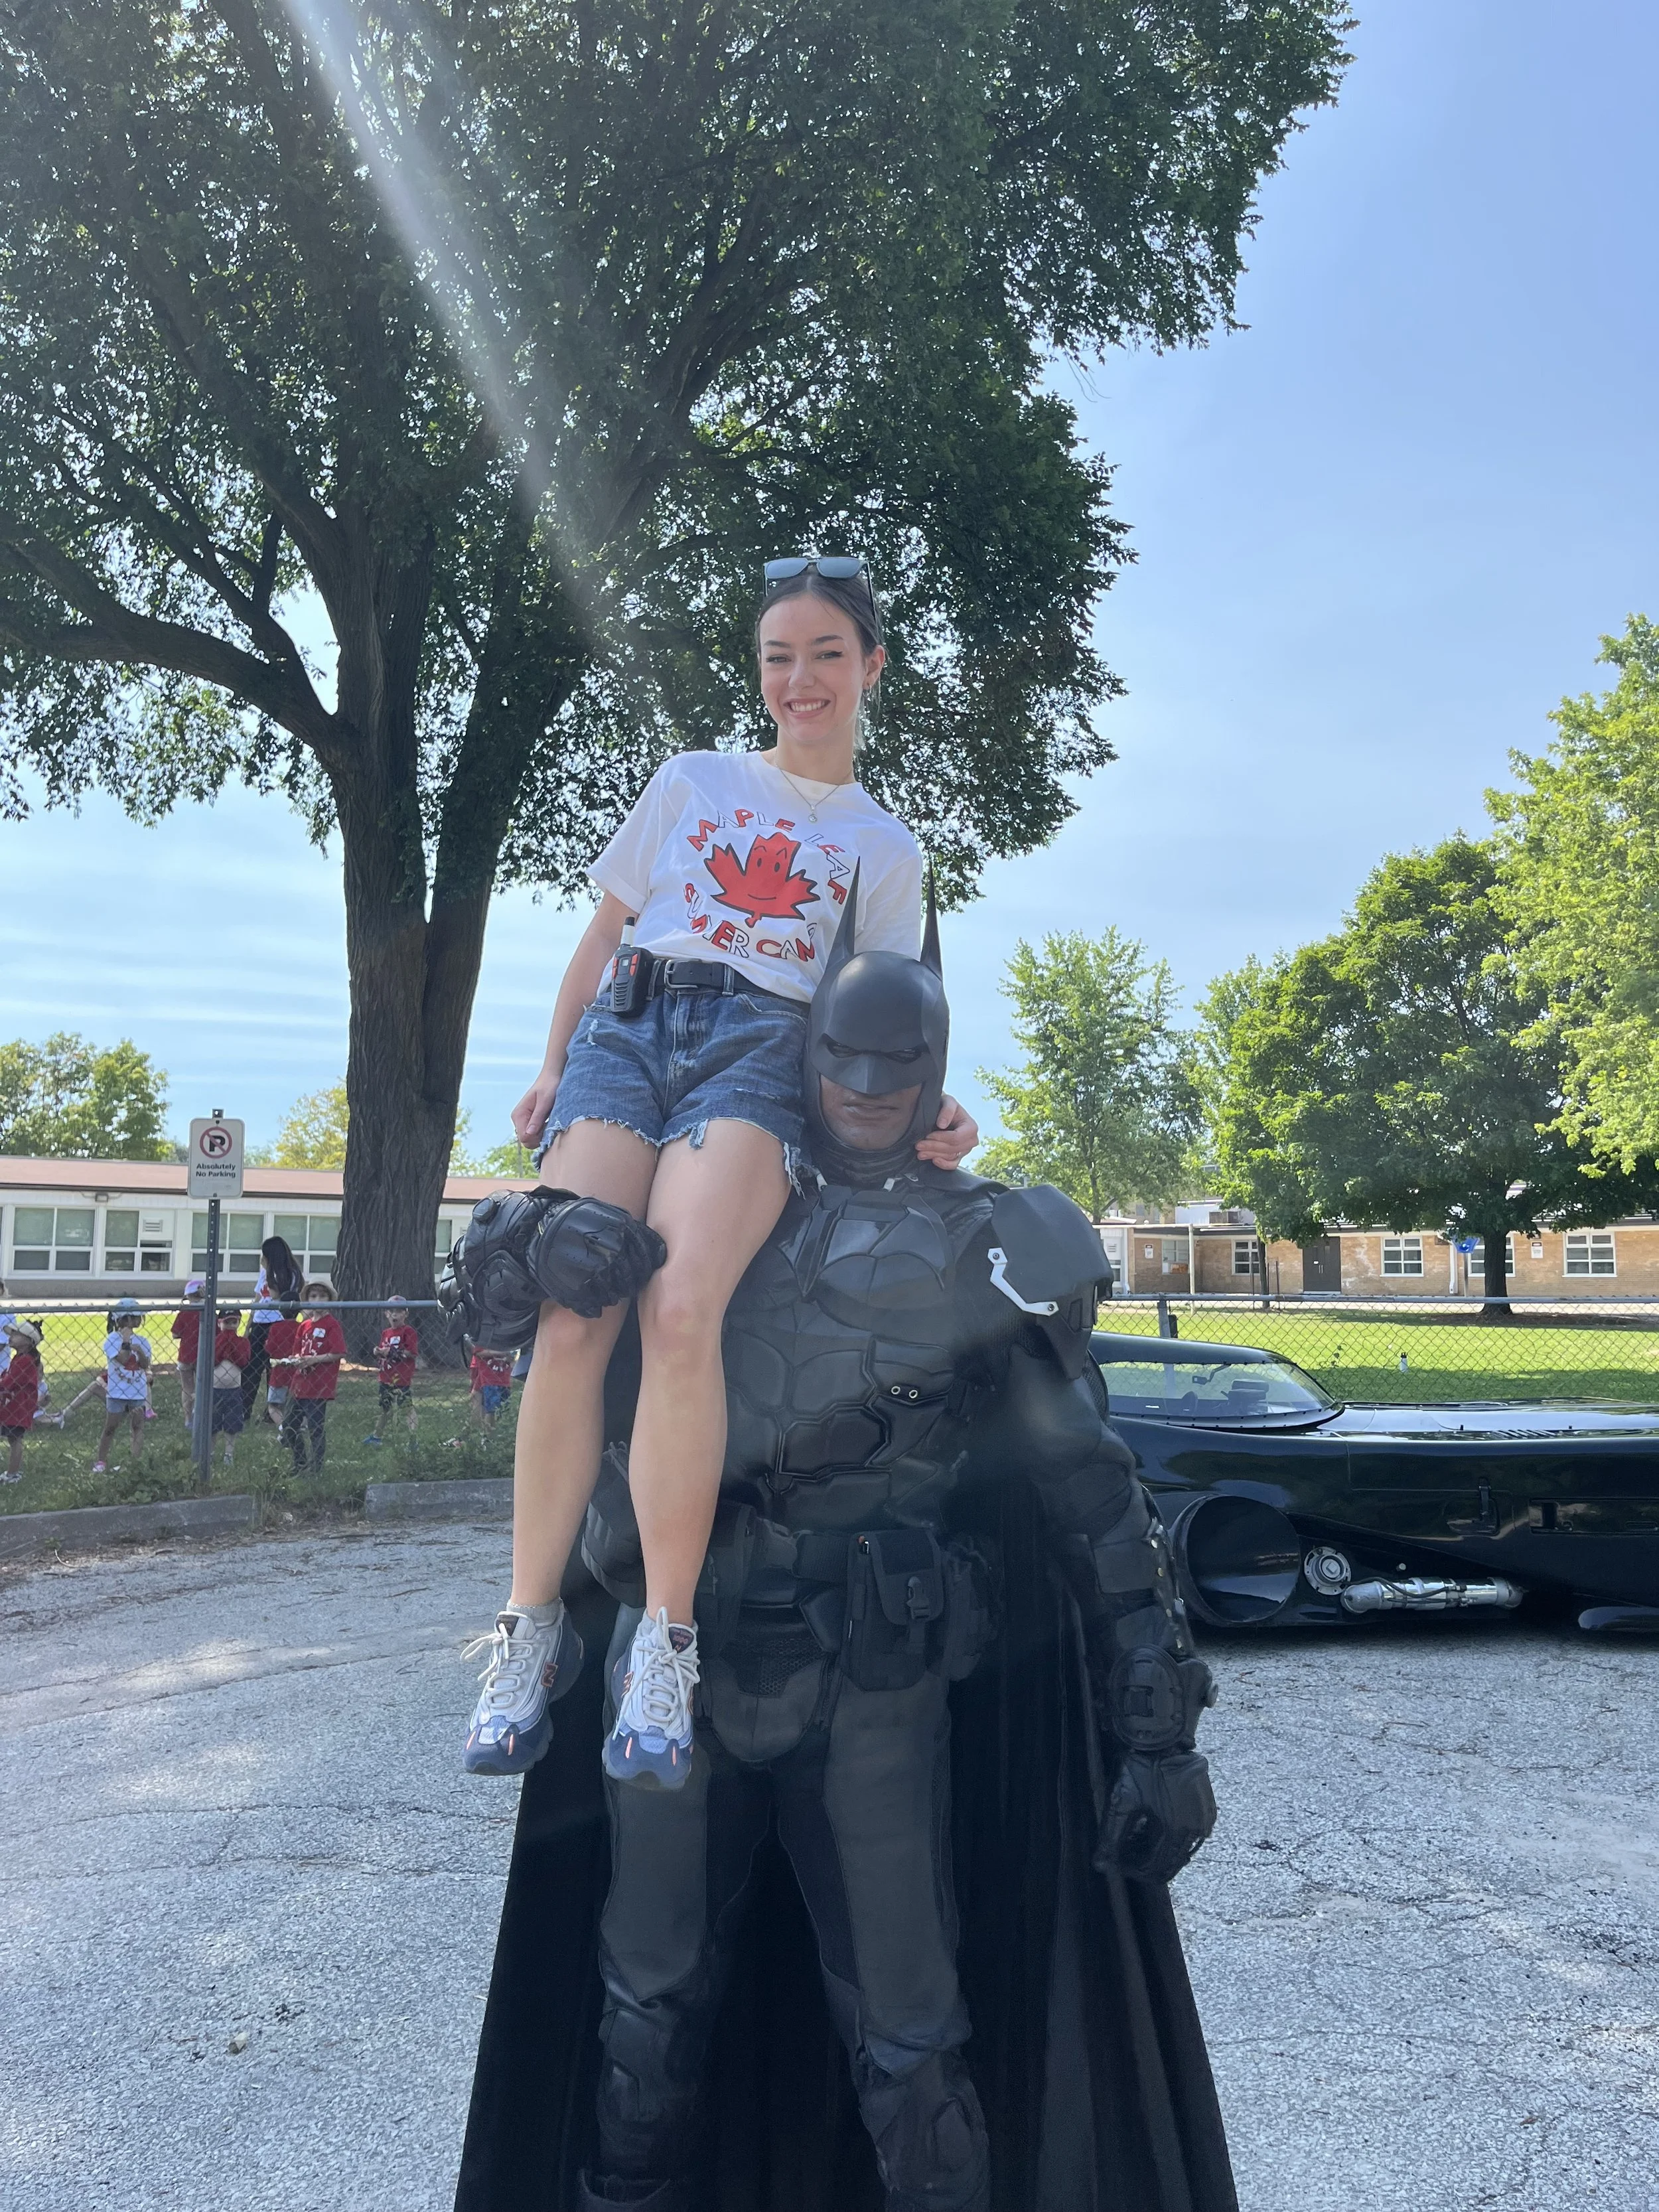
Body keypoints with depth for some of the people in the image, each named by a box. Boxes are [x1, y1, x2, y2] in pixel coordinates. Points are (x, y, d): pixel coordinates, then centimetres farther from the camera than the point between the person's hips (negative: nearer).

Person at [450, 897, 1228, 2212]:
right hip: (676, 1667, 3)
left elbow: (1096, 1501, -1)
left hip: (869, 1702, -3)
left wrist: (1159, 1728, -5)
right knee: (650, 2011, 17)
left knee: (908, 2049, 5)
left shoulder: (991, 1253, -1)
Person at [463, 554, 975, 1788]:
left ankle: (666, 1646, -21)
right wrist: (551, 1068, 9)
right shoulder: (692, 782, 23)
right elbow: (604, 934, 22)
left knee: (681, 1309, -29)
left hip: (761, 1051, -2)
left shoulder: (885, 848, 22)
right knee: (573, 1319, -19)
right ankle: (531, 1630, -8)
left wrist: (927, 1109, -5)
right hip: (626, 1029, 2)